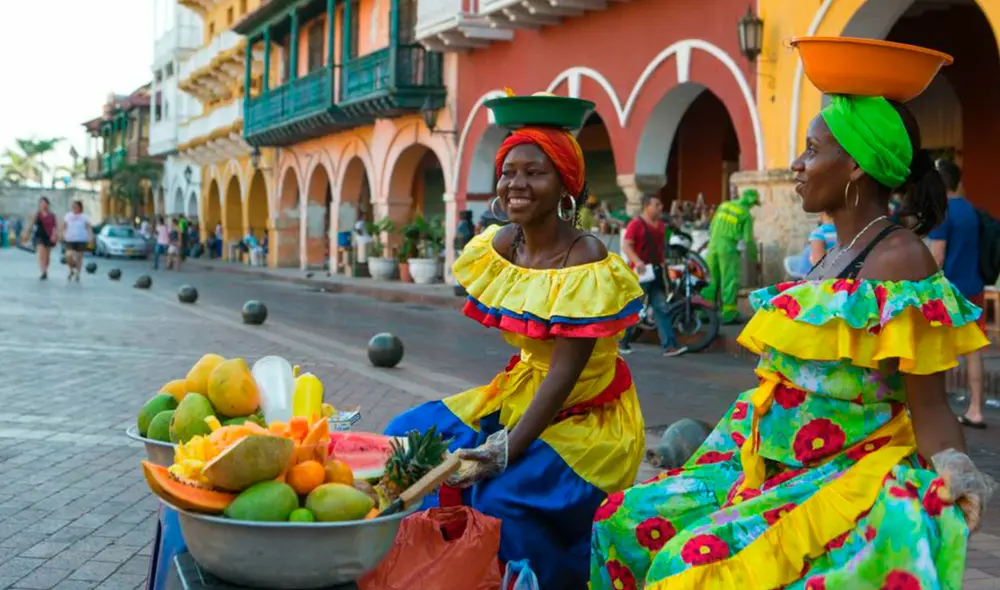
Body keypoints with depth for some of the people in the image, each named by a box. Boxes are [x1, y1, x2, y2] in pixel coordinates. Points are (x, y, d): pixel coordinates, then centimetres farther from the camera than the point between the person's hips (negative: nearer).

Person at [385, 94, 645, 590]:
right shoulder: (498, 245, -2)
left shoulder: (586, 263, -22)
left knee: (503, 491, -26)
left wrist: (508, 449, -33)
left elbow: (566, 371, -26)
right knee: (411, 436, -2)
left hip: (583, 414, -7)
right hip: (521, 392, 7)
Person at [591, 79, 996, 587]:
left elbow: (929, 404, -17)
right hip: (771, 463, 9)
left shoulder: (899, 257, -16)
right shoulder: (836, 253, 10)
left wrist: (953, 468, -36)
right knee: (626, 518, 3)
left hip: (848, 476, -9)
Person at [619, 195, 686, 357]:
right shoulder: (636, 224, -10)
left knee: (662, 308, 1)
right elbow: (626, 245, -17)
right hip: (640, 272, -7)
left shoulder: (661, 225, 13)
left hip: (656, 272, 7)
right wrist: (637, 261, -31)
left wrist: (663, 262, 21)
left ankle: (669, 345, -2)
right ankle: (622, 342, 17)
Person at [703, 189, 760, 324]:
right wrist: (754, 255, 9)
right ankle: (729, 314, -3)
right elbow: (748, 239, -3)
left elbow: (711, 228, 14)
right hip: (728, 249, -6)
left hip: (713, 247, 6)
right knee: (730, 281, -1)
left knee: (712, 280, 12)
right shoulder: (746, 214, -3)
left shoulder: (724, 205, 13)